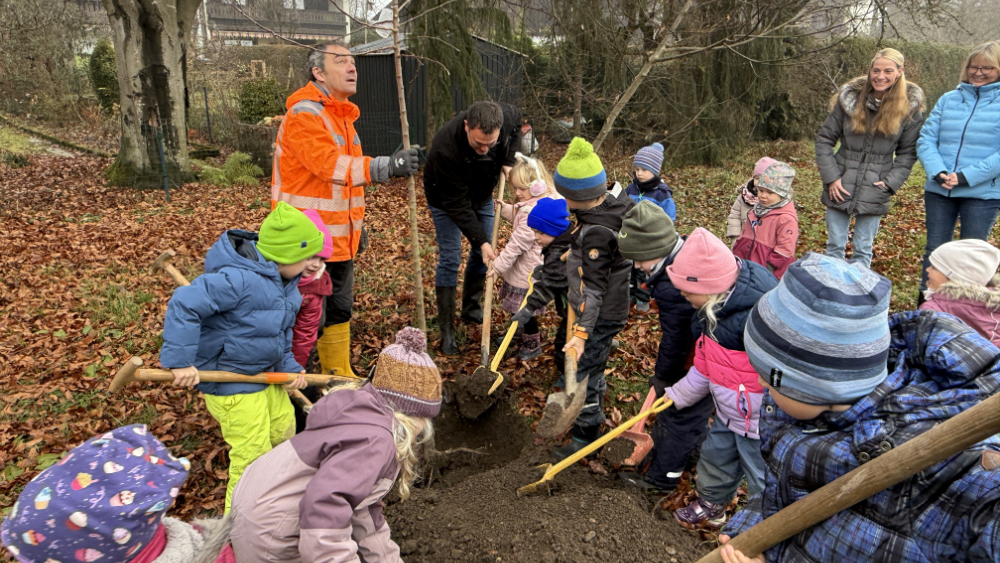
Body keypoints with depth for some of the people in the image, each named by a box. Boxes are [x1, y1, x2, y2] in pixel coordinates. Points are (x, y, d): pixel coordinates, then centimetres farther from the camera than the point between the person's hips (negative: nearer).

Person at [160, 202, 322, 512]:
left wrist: (288, 364, 3)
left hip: (265, 372, 10)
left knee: (284, 429, 22)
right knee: (252, 454, 0)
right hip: (230, 381, -10)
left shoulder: (282, 279, 0)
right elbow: (184, 303, -33)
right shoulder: (238, 278, -31)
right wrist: (180, 360, -32)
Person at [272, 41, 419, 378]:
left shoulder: (340, 114, 17)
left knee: (339, 310, 18)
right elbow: (329, 164, -32)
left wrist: (357, 222, 20)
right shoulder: (304, 114, -16)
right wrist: (385, 167, -45)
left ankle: (340, 378, 33)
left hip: (339, 238, 9)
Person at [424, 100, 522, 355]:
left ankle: (472, 309, 27)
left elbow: (517, 120, 0)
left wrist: (508, 160, -11)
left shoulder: (505, 116, -29)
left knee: (483, 253, 8)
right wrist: (481, 240, -34)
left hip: (482, 193, 5)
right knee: (449, 259, -10)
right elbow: (457, 204, -34)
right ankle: (447, 332, -2)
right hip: (446, 199, -5)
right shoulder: (445, 149, -42)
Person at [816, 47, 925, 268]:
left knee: (863, 251, 7)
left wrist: (890, 182, -10)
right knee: (834, 246, 9)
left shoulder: (910, 107, -1)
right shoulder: (849, 98, -2)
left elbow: (908, 152, 4)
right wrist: (831, 177, -8)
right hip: (839, 188, 0)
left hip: (874, 192, 0)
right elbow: (824, 139, 0)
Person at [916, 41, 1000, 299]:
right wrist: (938, 172, -14)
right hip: (938, 190, 3)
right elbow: (926, 140, 0)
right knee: (934, 250, 12)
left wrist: (966, 176, -19)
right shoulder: (948, 99, 6)